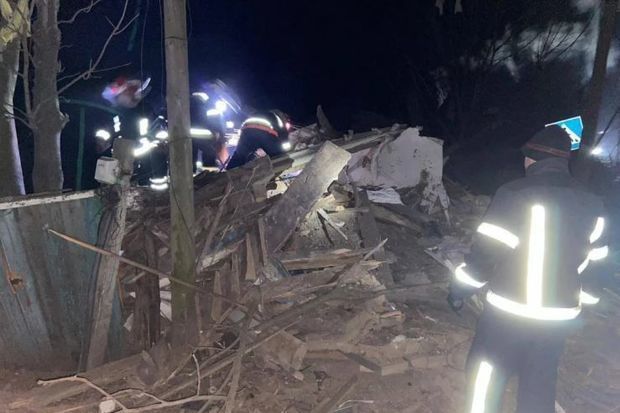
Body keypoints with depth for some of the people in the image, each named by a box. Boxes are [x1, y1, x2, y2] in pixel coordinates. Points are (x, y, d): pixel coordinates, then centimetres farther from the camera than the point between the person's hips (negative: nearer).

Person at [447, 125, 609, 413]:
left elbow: (486, 250, -14)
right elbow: (594, 261, 12)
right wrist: (580, 302, 25)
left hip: (509, 310, -5)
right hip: (559, 315, 5)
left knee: (487, 374, 11)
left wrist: (459, 290, -2)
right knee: (540, 383, 19)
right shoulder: (591, 205, 5)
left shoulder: (513, 194, -14)